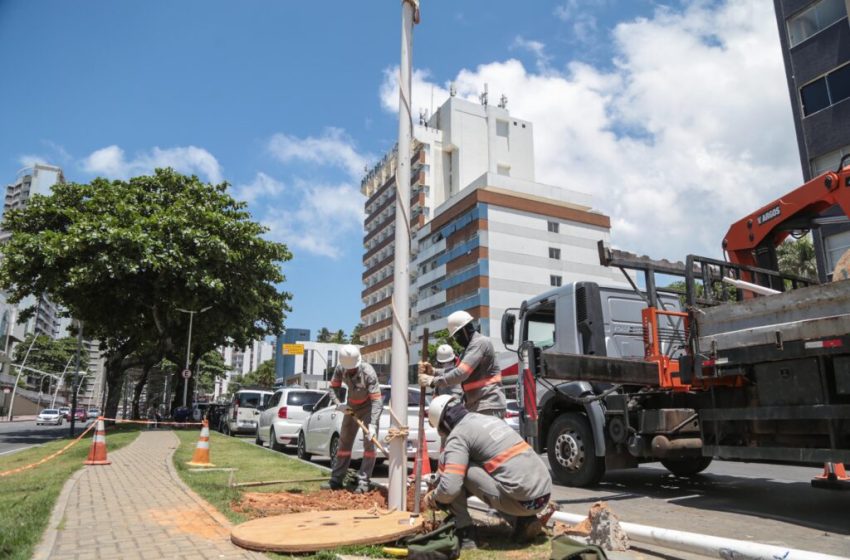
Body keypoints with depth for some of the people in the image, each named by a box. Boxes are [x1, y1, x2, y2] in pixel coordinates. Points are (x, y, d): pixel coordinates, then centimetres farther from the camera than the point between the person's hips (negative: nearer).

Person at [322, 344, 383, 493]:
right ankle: (336, 480, 17)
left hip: (369, 407, -5)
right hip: (352, 407, 5)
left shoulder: (368, 372, -32)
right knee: (344, 442, 8)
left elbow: (376, 400, -33)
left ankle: (363, 482, -9)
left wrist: (373, 425, -41)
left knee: (369, 443, -13)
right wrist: (339, 404, -24)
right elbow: (334, 388, -5)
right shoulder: (340, 369, -18)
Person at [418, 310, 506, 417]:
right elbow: (456, 372, 15)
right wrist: (433, 372, -1)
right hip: (476, 407, 10)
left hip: (489, 408, -10)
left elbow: (461, 373, -22)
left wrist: (432, 381, -17)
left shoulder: (480, 342, -13)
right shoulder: (469, 347, 20)